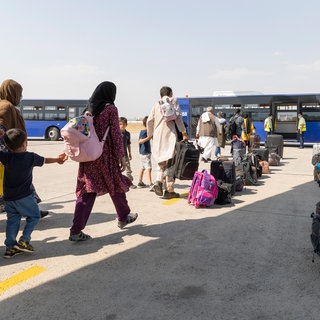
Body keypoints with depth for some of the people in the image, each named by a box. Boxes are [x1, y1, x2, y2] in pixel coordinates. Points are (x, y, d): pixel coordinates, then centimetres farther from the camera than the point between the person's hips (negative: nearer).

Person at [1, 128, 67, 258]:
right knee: (34, 216, 13)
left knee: (12, 220, 12)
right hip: (24, 196, -3)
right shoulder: (31, 157, -6)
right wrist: (58, 159, 31)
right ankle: (24, 241, 3)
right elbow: (44, 160, 14)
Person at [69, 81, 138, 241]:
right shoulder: (110, 109, -7)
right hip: (106, 154, -5)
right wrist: (121, 156, -7)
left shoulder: (89, 109, 10)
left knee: (87, 189, 4)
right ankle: (124, 217, 34)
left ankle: (76, 230, -3)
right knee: (116, 185, 15)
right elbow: (116, 134, -11)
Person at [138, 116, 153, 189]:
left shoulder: (143, 131, 13)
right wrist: (148, 137, -36)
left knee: (142, 167, 17)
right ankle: (151, 185, -19)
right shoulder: (144, 132, -16)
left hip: (143, 153, 10)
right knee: (148, 168, -14)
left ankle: (140, 182, 27)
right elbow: (140, 141, -28)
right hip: (145, 153, -10)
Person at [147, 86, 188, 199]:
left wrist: (150, 134, 21)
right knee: (169, 162, 0)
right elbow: (178, 117, -6)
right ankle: (169, 191, 1)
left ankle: (158, 181, -7)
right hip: (170, 135, -4)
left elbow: (149, 121, 9)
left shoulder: (156, 105, 14)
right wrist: (184, 133, -7)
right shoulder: (173, 101, 4)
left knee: (161, 162, 17)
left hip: (158, 136, 4)